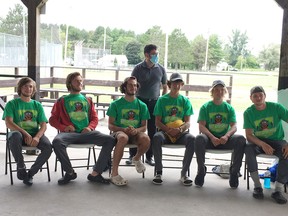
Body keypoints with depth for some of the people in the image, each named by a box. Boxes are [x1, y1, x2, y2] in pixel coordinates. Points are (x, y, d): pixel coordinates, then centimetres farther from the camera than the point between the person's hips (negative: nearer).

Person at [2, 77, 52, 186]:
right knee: (14, 136, -39)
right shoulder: (12, 104, 8)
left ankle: (31, 173, -7)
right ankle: (21, 166, -15)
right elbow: (9, 123, -7)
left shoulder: (37, 105, 15)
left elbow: (43, 125, 6)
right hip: (19, 133, -2)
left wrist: (37, 137, -17)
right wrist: (25, 133, -22)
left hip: (35, 134, 2)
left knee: (48, 147, -28)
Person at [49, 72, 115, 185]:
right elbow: (52, 119, 13)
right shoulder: (62, 101, 19)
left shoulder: (88, 100, 26)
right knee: (57, 141, -37)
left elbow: (95, 118, 20)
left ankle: (95, 173, -15)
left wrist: (90, 127, -2)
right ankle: (70, 172, -14)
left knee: (110, 140, -23)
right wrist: (64, 127, -6)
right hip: (69, 133, -2)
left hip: (86, 133, 2)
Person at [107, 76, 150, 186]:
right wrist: (124, 129, -18)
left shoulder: (142, 105, 10)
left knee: (146, 139, -33)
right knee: (123, 138, -40)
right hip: (119, 131, -2)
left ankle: (137, 158, 3)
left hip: (136, 132, 2)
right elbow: (110, 125, 1)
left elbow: (144, 126, 9)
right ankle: (114, 173, -36)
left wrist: (136, 130, -15)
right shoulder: (116, 104, 4)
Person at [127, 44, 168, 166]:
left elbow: (165, 87, 13)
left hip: (155, 102, 2)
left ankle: (149, 156, 15)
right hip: (140, 101, -2)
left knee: (152, 131, 3)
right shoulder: (138, 68, -1)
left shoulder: (161, 69, 5)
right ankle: (133, 155, 11)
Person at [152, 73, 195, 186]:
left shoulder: (185, 100, 11)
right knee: (156, 137, -35)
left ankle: (184, 173, -20)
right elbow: (157, 122, 2)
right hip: (164, 131, -1)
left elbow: (188, 122, 4)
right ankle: (158, 172, -22)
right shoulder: (162, 100, 8)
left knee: (192, 139, -31)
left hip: (180, 133, 1)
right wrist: (168, 130, -17)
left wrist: (179, 129, -18)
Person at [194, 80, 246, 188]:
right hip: (209, 138, -2)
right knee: (199, 139, -35)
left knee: (241, 139, -27)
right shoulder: (205, 107, 6)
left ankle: (234, 171, -11)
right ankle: (201, 170, -13)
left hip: (225, 140, 2)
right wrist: (212, 137, -23)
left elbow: (234, 126, 0)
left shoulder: (229, 108, 11)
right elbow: (201, 126, -5)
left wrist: (226, 136, -23)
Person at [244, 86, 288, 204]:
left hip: (277, 141, 0)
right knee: (248, 148, -32)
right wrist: (263, 145, -32)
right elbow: (249, 135, -12)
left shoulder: (276, 107, -11)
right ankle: (257, 186, -22)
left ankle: (278, 189, -22)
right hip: (258, 141, 1)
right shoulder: (248, 112, -8)